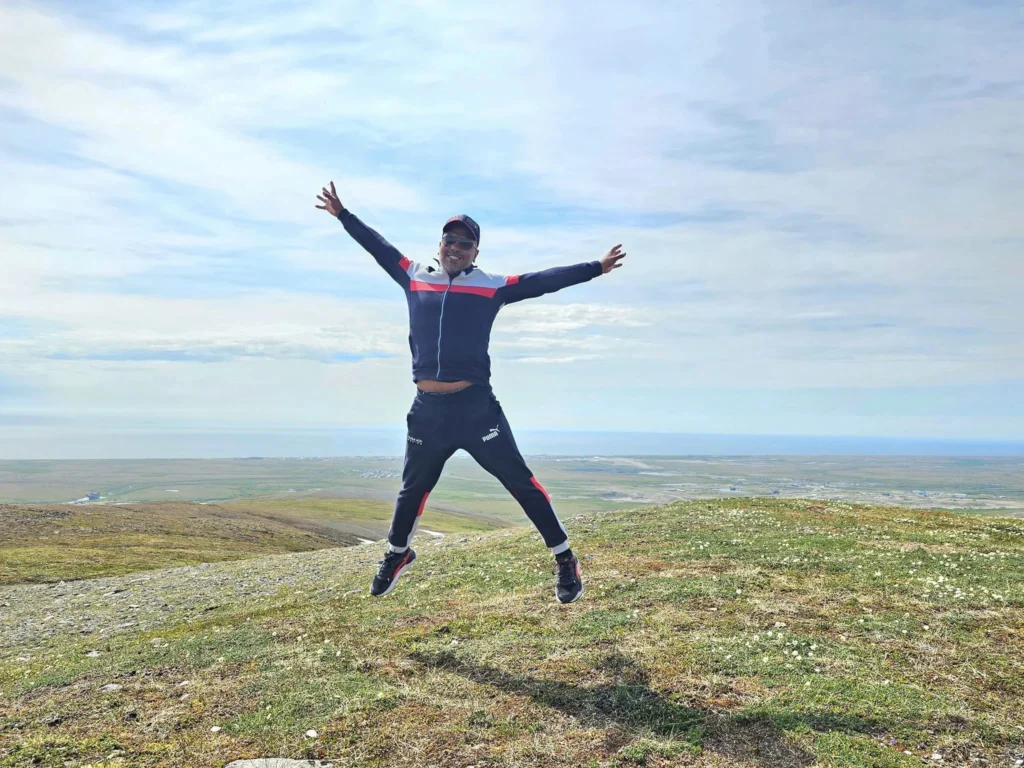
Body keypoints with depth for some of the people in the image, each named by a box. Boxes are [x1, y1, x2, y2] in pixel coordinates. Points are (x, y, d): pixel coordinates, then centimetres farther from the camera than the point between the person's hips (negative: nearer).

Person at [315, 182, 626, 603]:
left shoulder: (491, 286, 1)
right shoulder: (414, 278, 9)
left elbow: (543, 281, -2)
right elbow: (378, 247, 20)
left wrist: (595, 268, -7)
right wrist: (342, 214, 27)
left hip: (476, 406, -3)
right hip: (426, 409, 3)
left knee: (521, 482, 0)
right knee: (412, 489, 21)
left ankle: (565, 560, 13)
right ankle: (397, 556, 45)